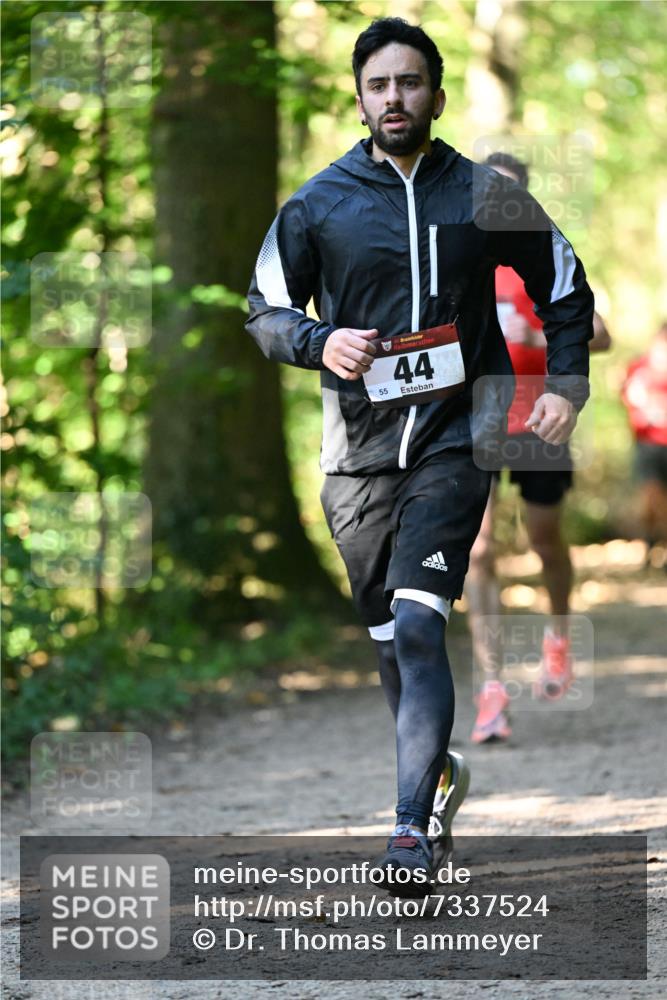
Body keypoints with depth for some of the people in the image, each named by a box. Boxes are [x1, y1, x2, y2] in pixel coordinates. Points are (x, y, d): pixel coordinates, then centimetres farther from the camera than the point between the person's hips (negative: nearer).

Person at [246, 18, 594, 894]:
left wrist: (567, 383, 1)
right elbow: (266, 308, 10)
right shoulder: (319, 204, 4)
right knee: (388, 637, 11)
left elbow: (565, 287, 14)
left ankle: (413, 824, -20)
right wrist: (320, 343, -11)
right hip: (358, 449, 3)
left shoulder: (486, 197, 3)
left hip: (454, 438, -3)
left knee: (418, 623, -17)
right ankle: (438, 770, 34)